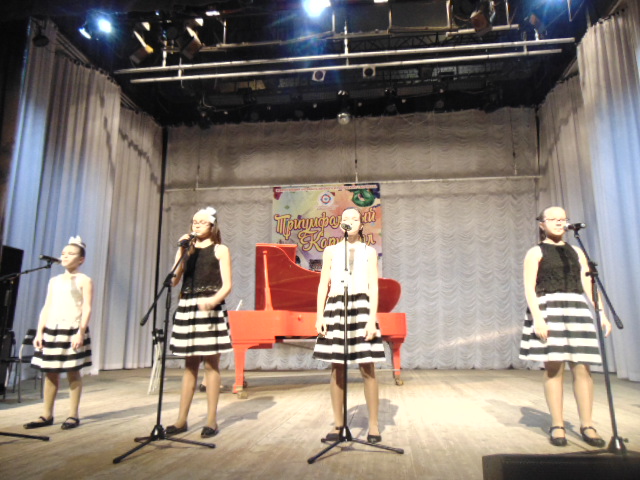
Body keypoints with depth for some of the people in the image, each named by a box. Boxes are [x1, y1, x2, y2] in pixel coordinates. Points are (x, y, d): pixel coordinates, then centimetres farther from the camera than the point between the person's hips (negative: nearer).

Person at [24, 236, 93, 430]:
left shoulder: (84, 280, -2)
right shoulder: (54, 280, 14)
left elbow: (87, 309, -9)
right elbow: (46, 308, 12)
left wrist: (81, 332, -18)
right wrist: (39, 332, 5)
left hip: (73, 330, -5)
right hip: (52, 330, 5)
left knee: (73, 372, 0)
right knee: (50, 372, 9)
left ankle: (73, 415, 9)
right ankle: (47, 416, 19)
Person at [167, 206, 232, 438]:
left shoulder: (220, 250, 2)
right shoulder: (186, 249, 14)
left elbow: (227, 285, -6)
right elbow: (174, 280, 2)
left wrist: (214, 300, -25)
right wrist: (182, 252, -5)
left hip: (210, 308, -4)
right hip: (187, 308, 4)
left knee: (211, 365, 0)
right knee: (190, 365, 10)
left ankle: (212, 420, 9)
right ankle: (182, 420, 16)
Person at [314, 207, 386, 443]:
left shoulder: (369, 251, 8)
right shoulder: (331, 251, 11)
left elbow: (373, 287, 1)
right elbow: (323, 285, 7)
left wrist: (372, 319, -10)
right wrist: (320, 316, -3)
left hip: (361, 307, -1)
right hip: (336, 308, 1)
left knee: (367, 369, -2)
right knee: (337, 369, 4)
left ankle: (373, 425, 8)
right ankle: (338, 425, 14)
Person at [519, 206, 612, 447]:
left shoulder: (576, 251, 17)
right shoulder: (535, 252, 4)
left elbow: (588, 285, 14)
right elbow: (529, 288, -5)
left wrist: (602, 313, 4)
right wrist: (537, 318, -16)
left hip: (577, 310, 4)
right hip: (549, 310, -4)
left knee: (582, 368, 0)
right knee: (554, 368, -4)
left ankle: (587, 425, 9)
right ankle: (557, 425, 5)